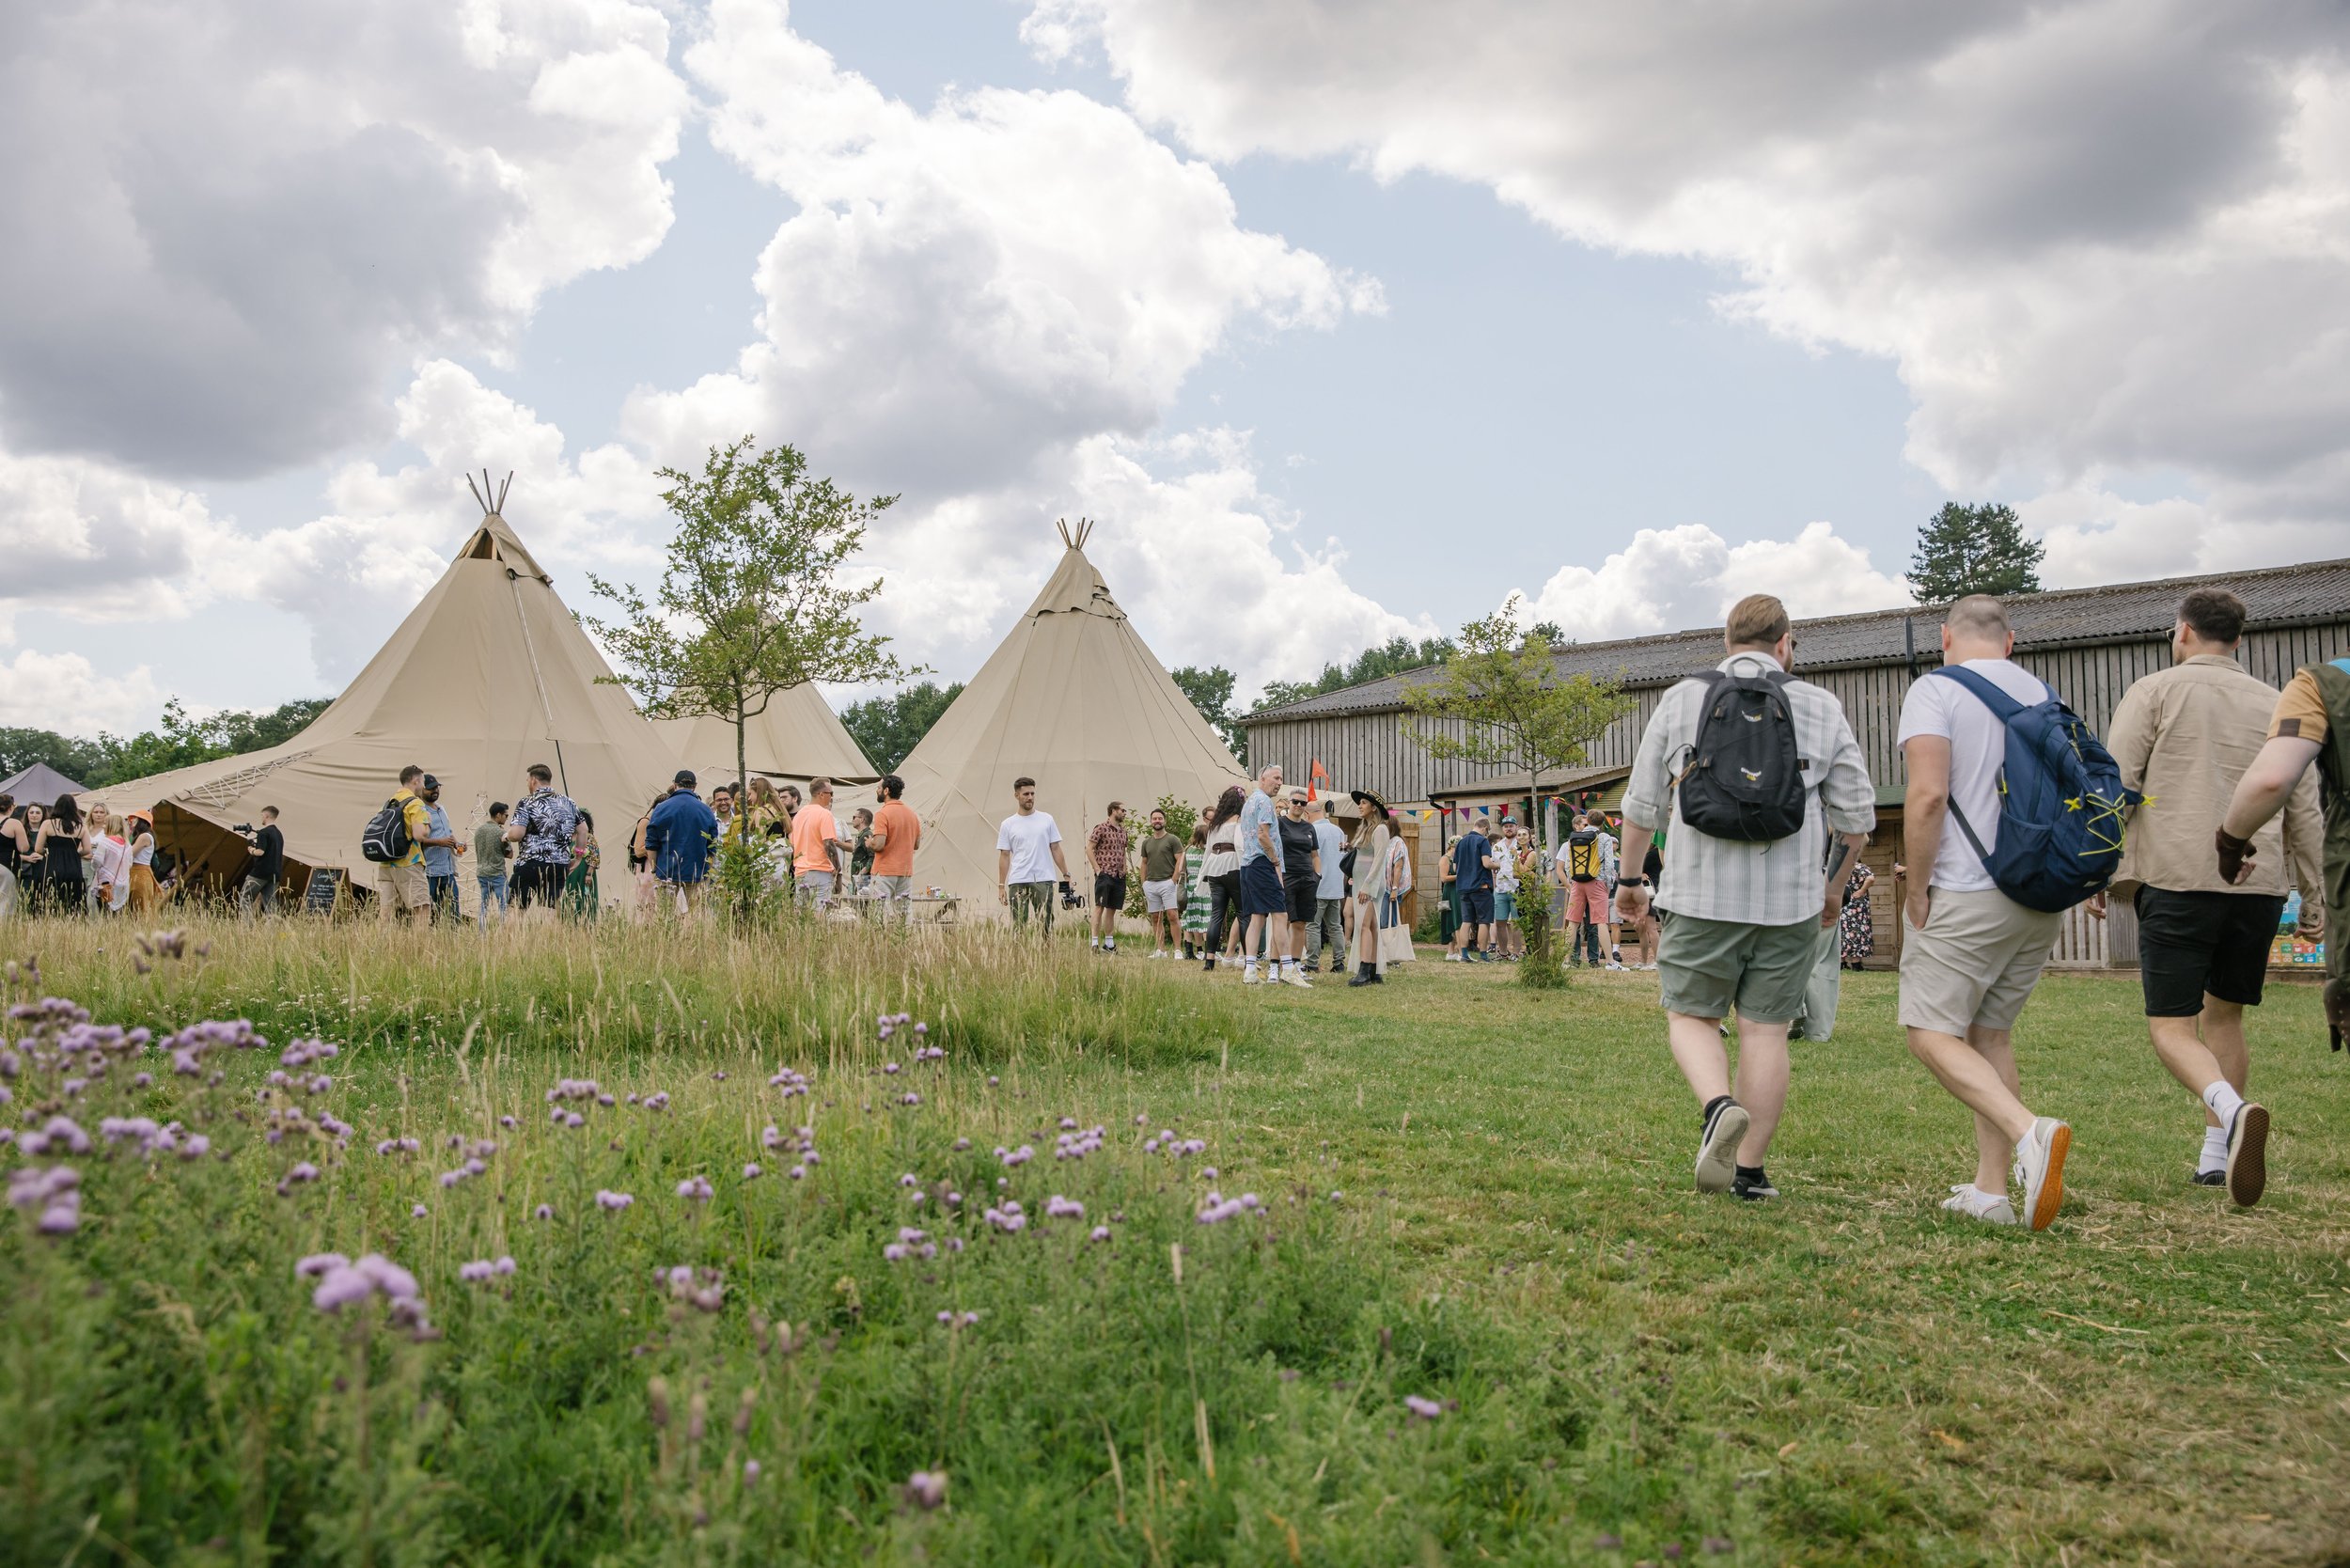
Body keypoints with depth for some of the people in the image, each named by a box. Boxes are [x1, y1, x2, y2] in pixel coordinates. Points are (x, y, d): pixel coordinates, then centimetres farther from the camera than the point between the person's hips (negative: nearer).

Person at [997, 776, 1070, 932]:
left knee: (1046, 924, 2)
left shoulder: (1046, 819, 6)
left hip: (1043, 880, 0)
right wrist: (1001, 886, 0)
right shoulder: (1008, 824, 4)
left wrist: (1066, 875, 3)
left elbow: (1055, 849, 8)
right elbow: (1004, 856, 4)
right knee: (1018, 926, 2)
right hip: (1018, 882, 0)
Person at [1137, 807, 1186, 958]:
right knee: (1155, 919, 5)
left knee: (1172, 916, -12)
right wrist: (1143, 884, 11)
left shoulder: (1172, 839, 0)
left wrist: (1174, 880, -12)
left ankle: (1177, 949, -10)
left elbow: (1179, 861, -4)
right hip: (1150, 883, 5)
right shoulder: (1147, 842, 15)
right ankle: (1160, 950, 9)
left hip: (1167, 882, -5)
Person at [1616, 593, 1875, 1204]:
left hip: (1702, 896, -1)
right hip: (1791, 902, 1)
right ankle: (1750, 1171, 12)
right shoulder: (1821, 709, 6)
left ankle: (1718, 1105, -16)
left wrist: (1629, 878, 19)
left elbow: (1642, 806, 6)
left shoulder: (1680, 700, 4)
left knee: (1691, 1016, 12)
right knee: (1765, 1030, 8)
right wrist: (1832, 889, 21)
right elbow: (1856, 820, 6)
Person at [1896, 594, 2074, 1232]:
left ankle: (2029, 1134, -25)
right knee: (1991, 1035, 14)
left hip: (1970, 893, -7)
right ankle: (1991, 1191, 13)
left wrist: (1917, 889, -8)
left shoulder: (1935, 689, -6)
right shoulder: (2045, 693, 14)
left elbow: (1928, 795, -17)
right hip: (2044, 900, 7)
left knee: (1933, 1033, -4)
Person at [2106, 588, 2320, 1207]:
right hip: (2259, 884, 4)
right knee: (2223, 1016, 18)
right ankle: (2216, 1154, 17)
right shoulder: (2275, 705, 16)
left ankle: (2232, 1109, -30)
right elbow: (2305, 814, 16)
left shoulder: (2155, 691, 3)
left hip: (2177, 878, -4)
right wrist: (2314, 900, 21)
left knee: (2172, 1027, -3)